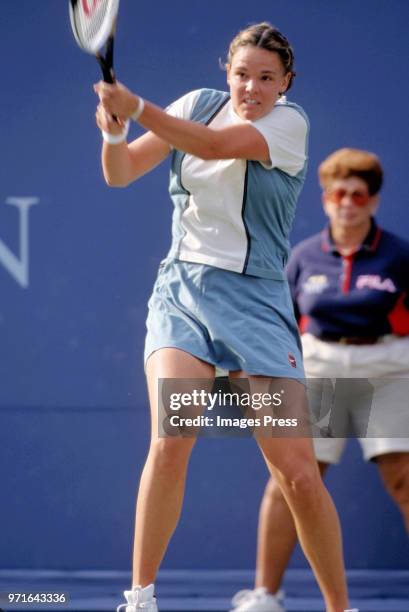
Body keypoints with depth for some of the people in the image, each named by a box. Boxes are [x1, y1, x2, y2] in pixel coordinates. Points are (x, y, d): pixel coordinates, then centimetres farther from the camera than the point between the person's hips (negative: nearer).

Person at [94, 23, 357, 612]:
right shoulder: (199, 104, 6)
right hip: (181, 290, 2)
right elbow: (121, 174, 6)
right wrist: (113, 133, -16)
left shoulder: (289, 123, -5)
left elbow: (214, 146, -22)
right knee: (169, 444, -20)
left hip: (255, 300, -2)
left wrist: (137, 108, -30)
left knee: (299, 474, -6)